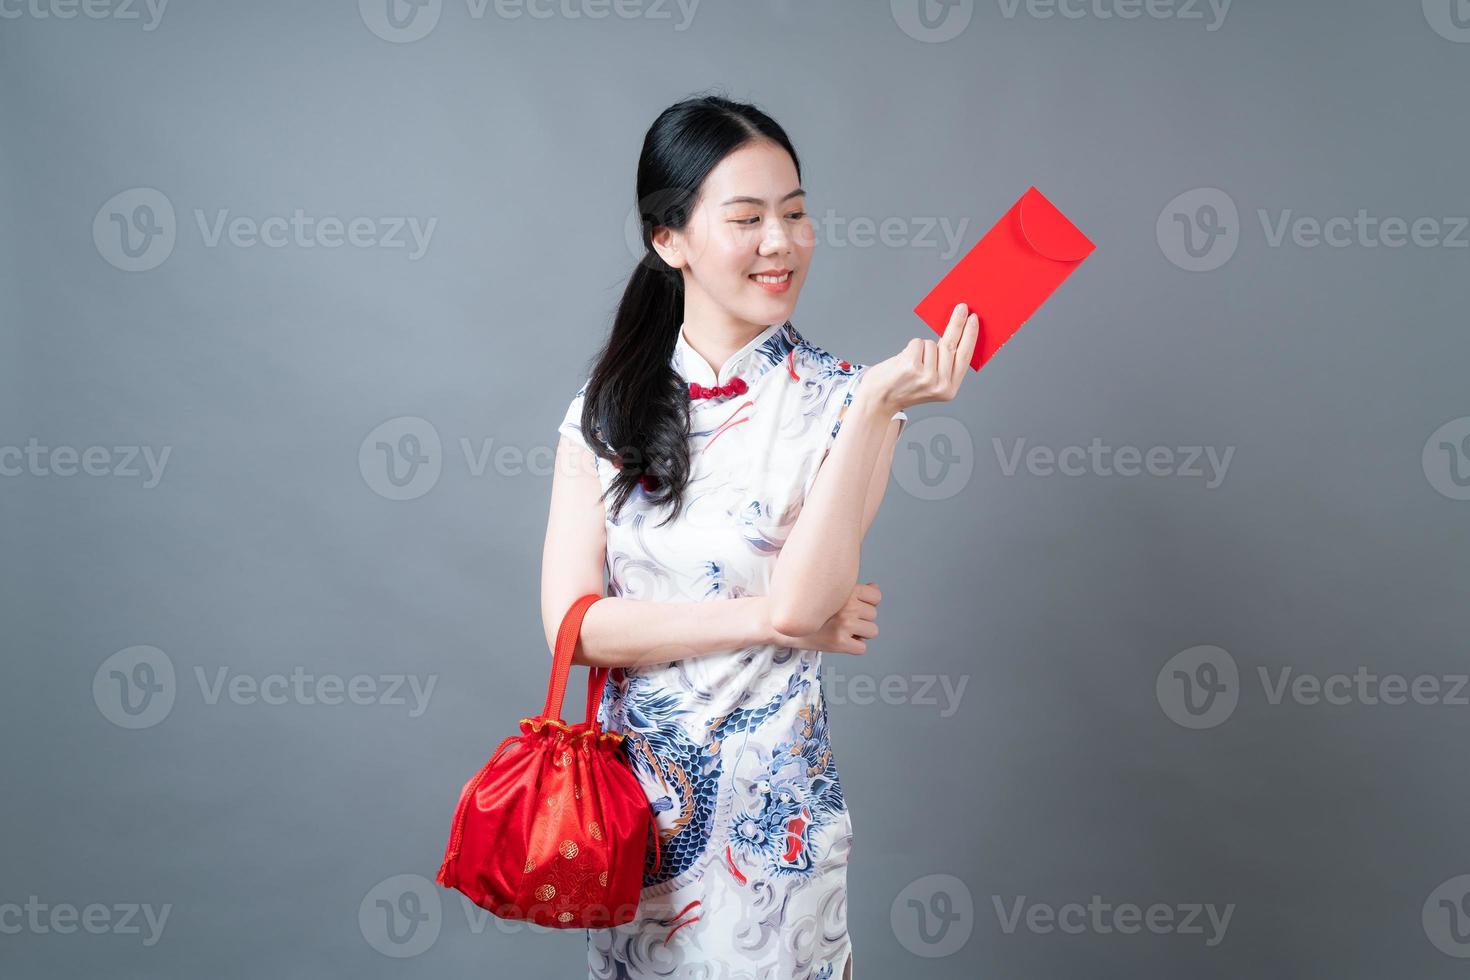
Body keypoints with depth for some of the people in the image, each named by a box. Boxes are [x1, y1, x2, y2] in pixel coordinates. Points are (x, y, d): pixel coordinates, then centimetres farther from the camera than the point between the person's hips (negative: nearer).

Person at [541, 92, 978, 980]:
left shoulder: (837, 399, -9)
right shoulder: (607, 407, -2)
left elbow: (800, 599, -22)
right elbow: (572, 622, -11)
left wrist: (876, 407, -29)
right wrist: (773, 617, -18)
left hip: (771, 804, -3)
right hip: (632, 787, 3)